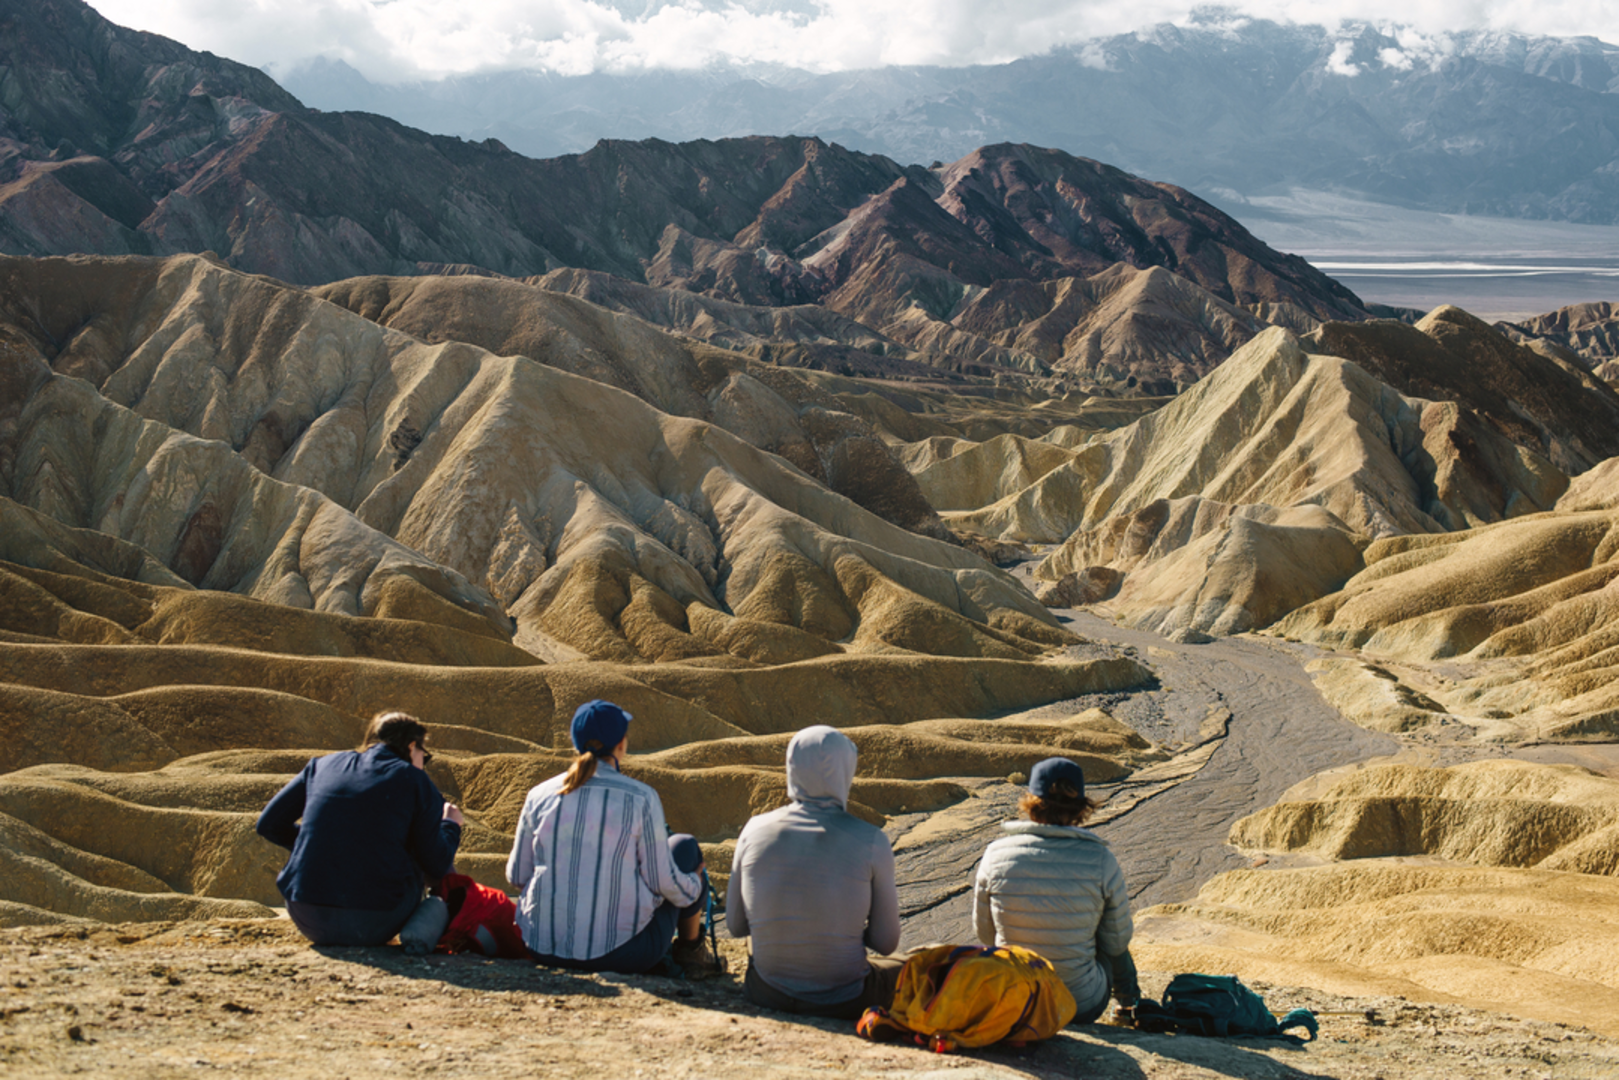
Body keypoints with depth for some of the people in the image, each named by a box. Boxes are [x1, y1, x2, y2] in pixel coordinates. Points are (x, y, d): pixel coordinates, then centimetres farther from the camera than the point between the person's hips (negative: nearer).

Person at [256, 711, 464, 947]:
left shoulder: (323, 765, 12)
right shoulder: (416, 781, 2)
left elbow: (269, 824, 15)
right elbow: (438, 867, 3)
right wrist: (451, 825, 24)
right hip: (373, 927, -4)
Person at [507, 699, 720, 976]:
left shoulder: (539, 796, -1)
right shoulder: (641, 798, -11)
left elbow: (516, 875, 7)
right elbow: (664, 881, -8)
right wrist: (695, 886, 15)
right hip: (622, 954, -4)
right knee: (685, 847, 19)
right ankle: (690, 952, 33)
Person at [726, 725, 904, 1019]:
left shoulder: (756, 830, -7)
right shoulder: (870, 841, -15)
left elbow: (735, 926, 3)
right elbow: (885, 943, -7)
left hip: (767, 994, 3)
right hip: (842, 1001, -3)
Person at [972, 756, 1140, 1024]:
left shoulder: (995, 854, -12)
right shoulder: (1101, 861, -16)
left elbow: (985, 934, 1)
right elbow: (1117, 943, -4)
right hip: (1083, 1007, -2)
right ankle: (1130, 1001, 51)